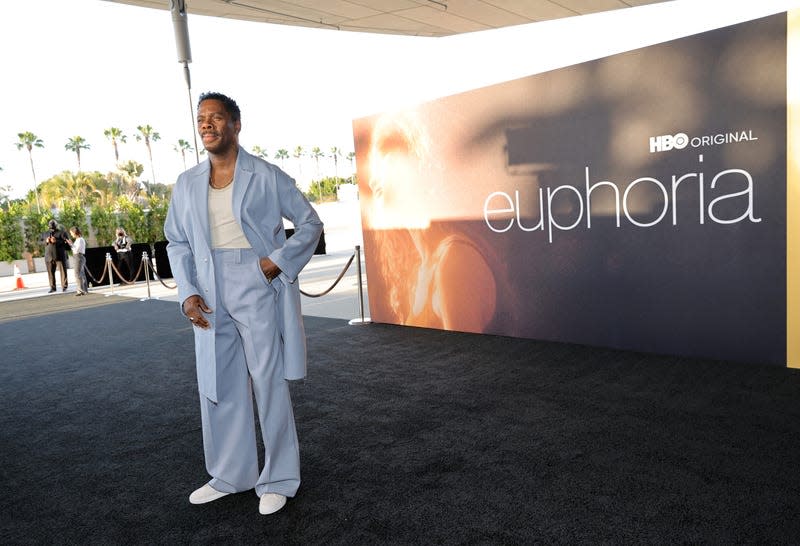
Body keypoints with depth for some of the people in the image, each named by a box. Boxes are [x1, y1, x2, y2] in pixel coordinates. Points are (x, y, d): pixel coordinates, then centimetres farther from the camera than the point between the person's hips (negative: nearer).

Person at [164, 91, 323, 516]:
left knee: (269, 384, 3)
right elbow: (177, 243, 13)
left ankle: (278, 480, 21)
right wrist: (187, 293, 0)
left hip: (258, 290, -4)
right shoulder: (187, 184, 8)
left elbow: (310, 222, 2)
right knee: (218, 387, 13)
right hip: (211, 298, 5)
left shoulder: (266, 176, -3)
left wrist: (279, 261, -11)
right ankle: (229, 476, 32)